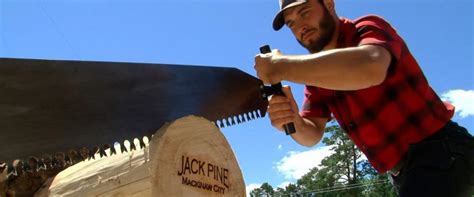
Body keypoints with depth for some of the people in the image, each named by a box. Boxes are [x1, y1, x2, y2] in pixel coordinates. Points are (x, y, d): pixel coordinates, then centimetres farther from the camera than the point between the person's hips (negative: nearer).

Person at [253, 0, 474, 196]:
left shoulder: (367, 28, -14)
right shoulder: (317, 74, 9)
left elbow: (370, 68, -38)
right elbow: (312, 134, 2)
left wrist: (281, 67, -32)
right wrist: (294, 123, -22)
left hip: (441, 153, -8)